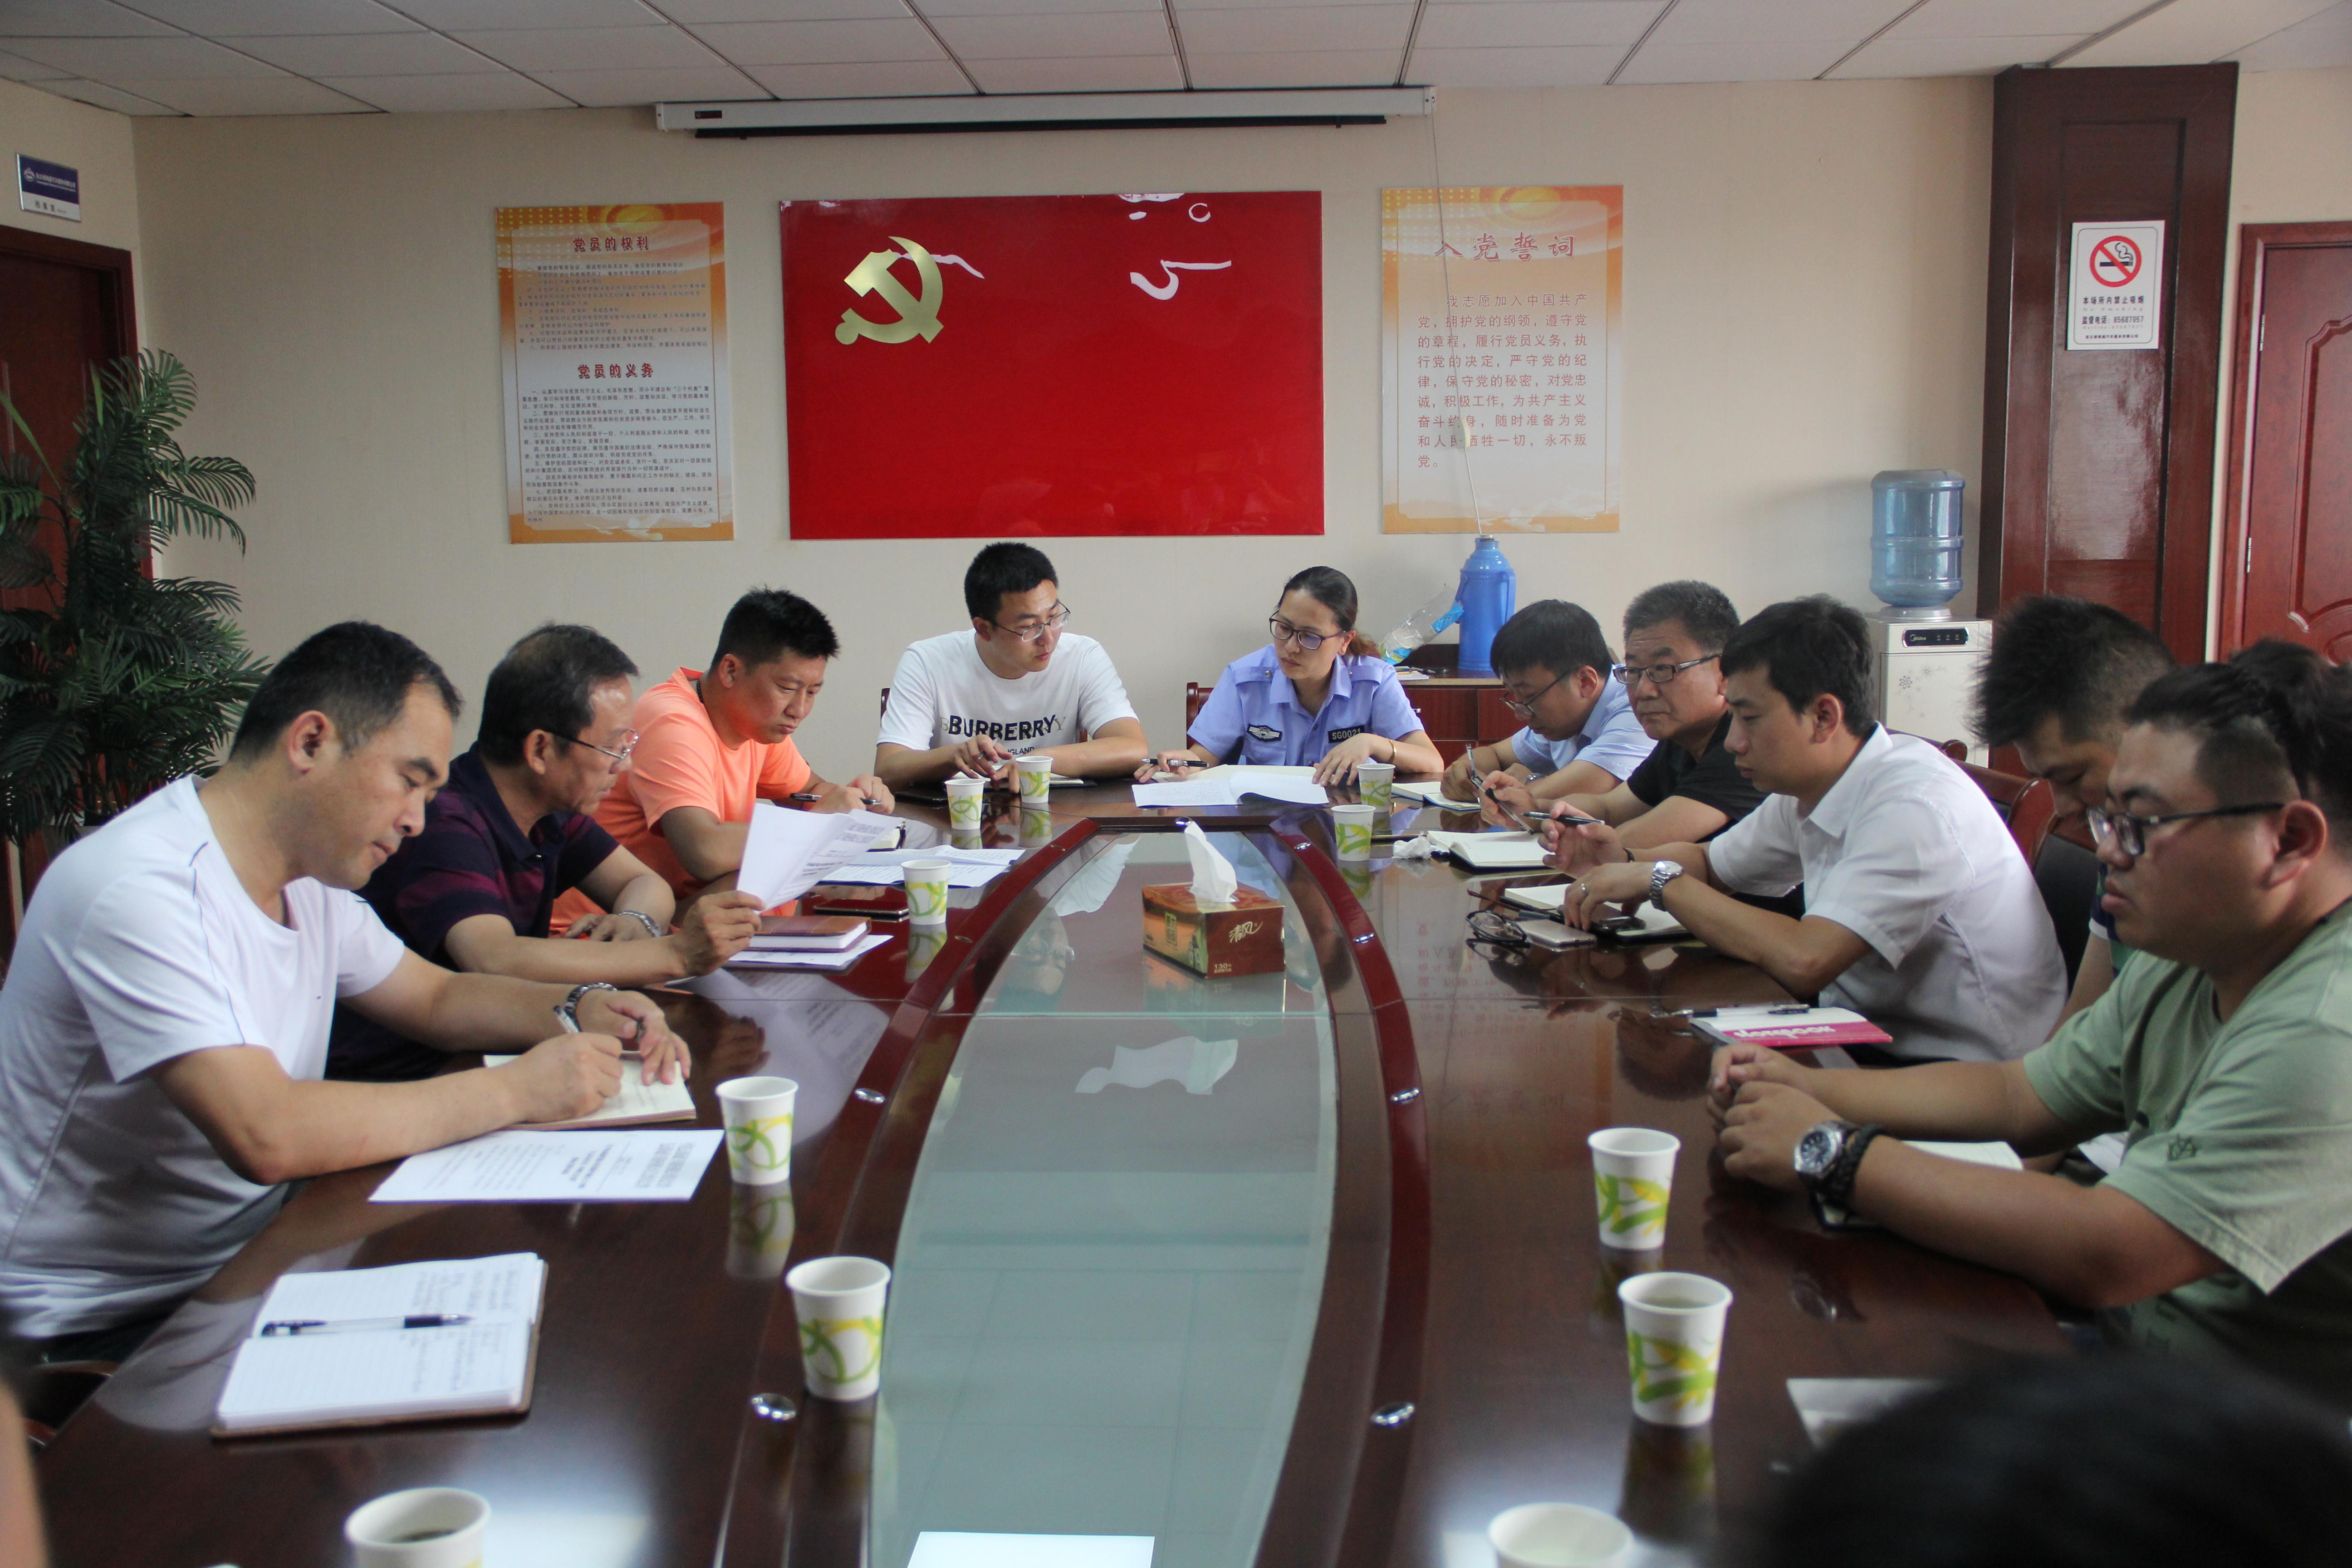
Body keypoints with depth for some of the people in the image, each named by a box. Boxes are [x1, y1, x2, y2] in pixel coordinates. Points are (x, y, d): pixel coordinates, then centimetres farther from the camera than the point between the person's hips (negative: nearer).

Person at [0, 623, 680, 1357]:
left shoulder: (308, 876, 5)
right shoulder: (138, 888, -24)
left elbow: (436, 998, 19)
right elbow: (268, 1138, -33)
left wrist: (577, 1012, -1)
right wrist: (516, 1089, -24)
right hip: (106, 1325, -8)